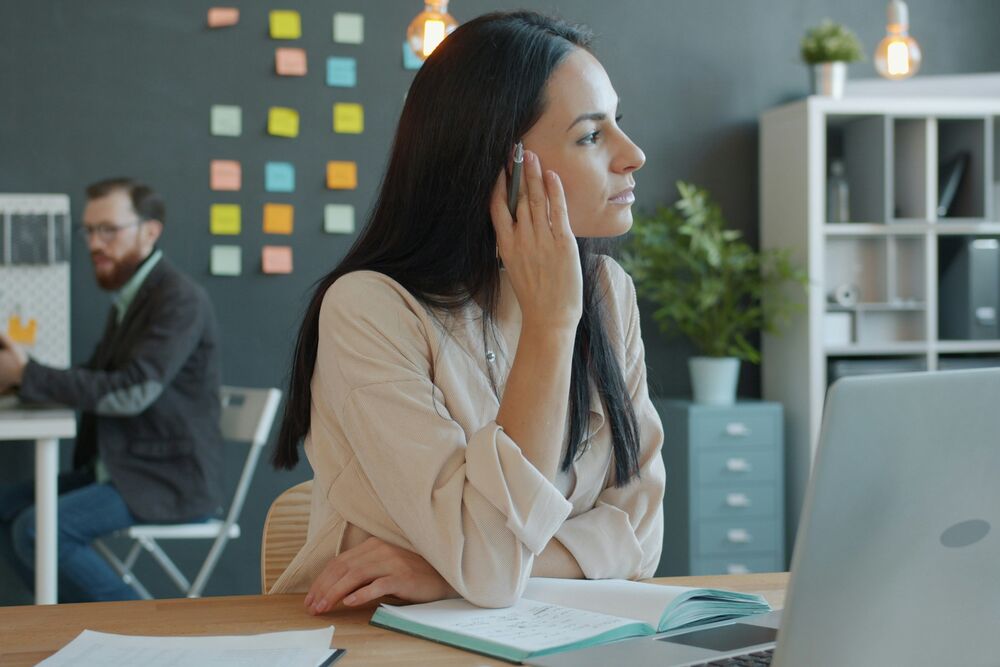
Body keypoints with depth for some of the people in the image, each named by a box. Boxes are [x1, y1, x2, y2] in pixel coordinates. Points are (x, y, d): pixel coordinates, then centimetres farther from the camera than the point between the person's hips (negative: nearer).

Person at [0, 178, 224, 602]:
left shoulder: (180, 300, -16)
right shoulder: (128, 300, 14)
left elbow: (132, 391, -25)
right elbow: (95, 383, 12)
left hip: (169, 480, -9)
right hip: (121, 469, 9)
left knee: (39, 530, -20)